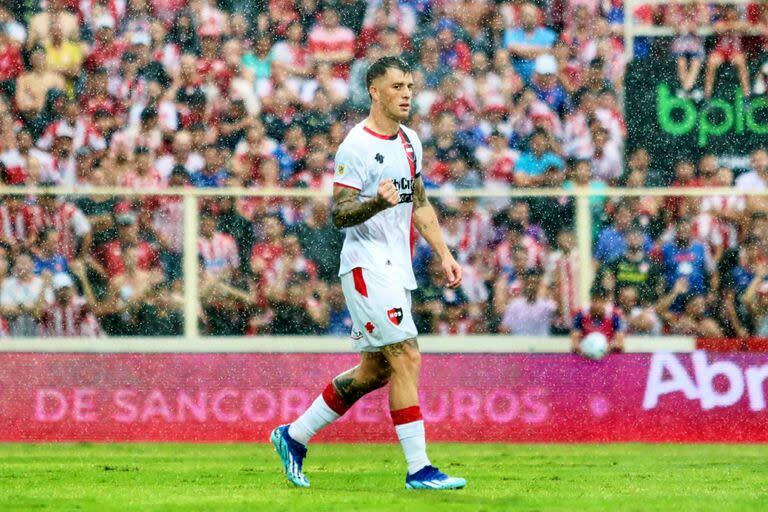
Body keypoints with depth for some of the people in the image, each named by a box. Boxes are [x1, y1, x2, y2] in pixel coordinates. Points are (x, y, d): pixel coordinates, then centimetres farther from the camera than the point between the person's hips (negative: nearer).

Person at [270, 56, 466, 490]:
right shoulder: (357, 146, -13)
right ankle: (419, 469, -12)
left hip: (398, 267, 9)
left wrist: (444, 254, 17)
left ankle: (295, 436, 23)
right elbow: (339, 214, -15)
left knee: (375, 370, 11)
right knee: (407, 359, -14)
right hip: (367, 266, -9)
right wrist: (378, 202, -33)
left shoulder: (410, 142, 14)